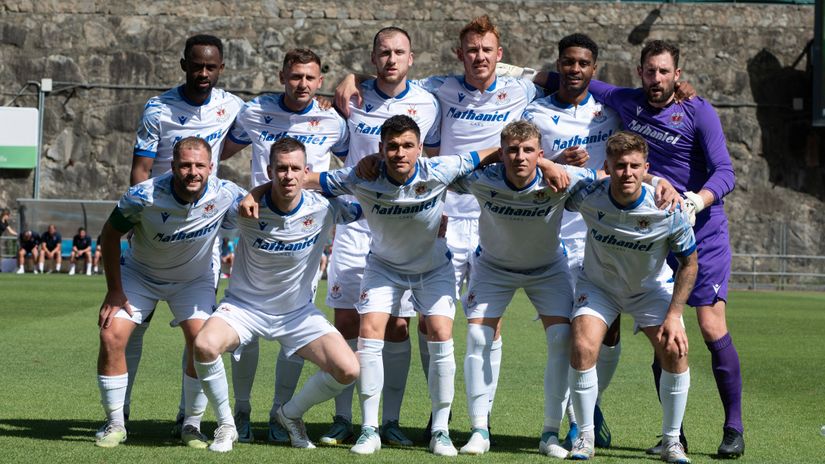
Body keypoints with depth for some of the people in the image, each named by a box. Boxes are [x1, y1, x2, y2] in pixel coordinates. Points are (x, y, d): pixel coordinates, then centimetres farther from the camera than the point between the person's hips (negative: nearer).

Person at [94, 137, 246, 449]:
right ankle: (115, 425, 0)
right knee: (111, 336, -17)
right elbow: (110, 235, -13)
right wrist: (114, 291, -14)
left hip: (194, 279, 1)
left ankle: (191, 426, 1)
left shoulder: (224, 194, -26)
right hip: (139, 273, -1)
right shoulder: (144, 196, -30)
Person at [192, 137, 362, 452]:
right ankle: (226, 425, -5)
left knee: (347, 370, -16)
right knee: (205, 346, -32)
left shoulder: (323, 208, -13)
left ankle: (291, 414, 15)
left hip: (299, 311, 2)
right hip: (245, 305, -2)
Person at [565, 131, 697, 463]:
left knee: (675, 352, -17)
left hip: (650, 288, 0)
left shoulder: (668, 208, -28)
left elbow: (689, 263, -13)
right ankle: (585, 436, -2)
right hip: (598, 286, 0)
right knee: (582, 348, -21)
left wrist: (674, 316, -18)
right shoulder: (588, 196, -27)